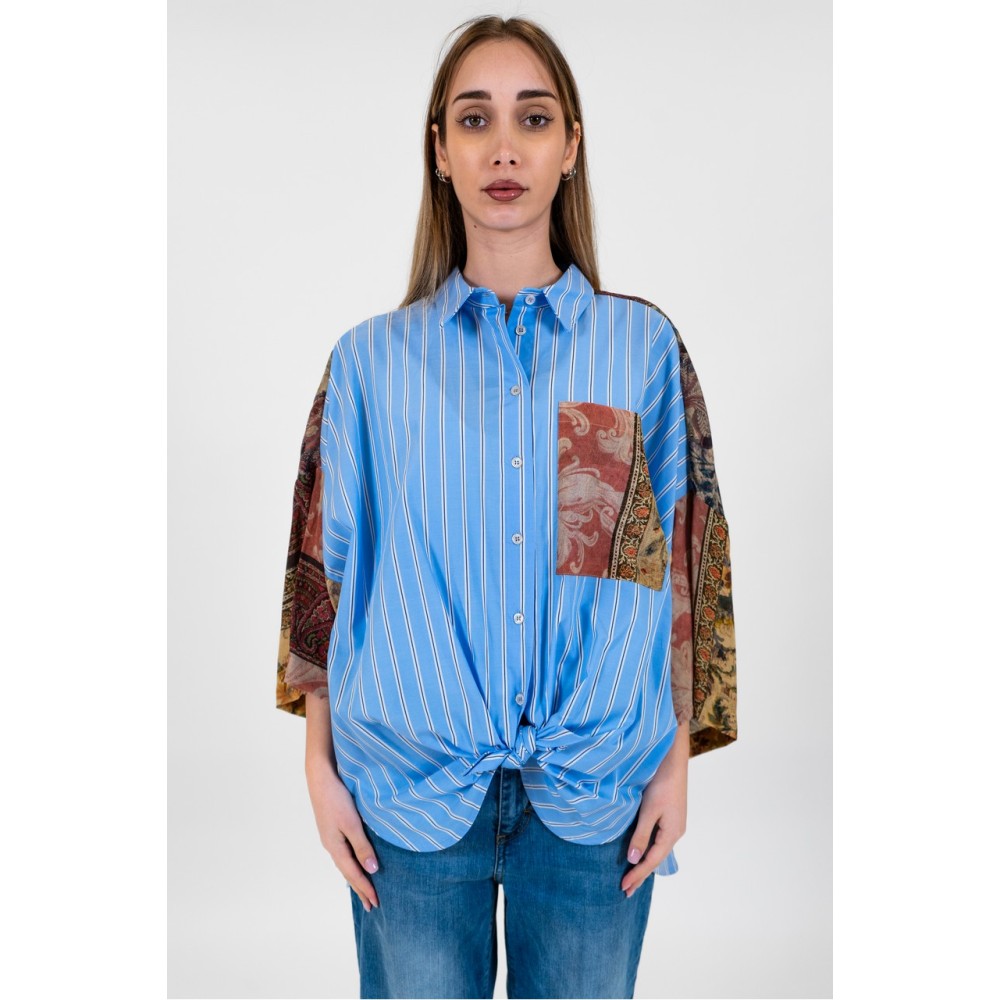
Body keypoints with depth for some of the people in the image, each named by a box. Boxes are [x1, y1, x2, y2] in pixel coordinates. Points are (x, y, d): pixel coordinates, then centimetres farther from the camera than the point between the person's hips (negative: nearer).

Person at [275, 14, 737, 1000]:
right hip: (411, 787, 0)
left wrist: (678, 758, 1)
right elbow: (325, 567, 5)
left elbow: (684, 560, 4)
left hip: (595, 791, 1)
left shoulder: (644, 346, 3)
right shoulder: (371, 359, 3)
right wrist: (321, 766, 1)